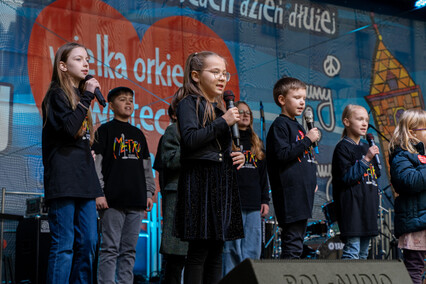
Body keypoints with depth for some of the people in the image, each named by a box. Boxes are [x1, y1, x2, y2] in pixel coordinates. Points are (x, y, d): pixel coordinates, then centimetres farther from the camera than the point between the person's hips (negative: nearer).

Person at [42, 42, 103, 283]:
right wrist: (88, 96, -14)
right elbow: (68, 128, -20)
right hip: (64, 180, -8)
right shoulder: (57, 95, -3)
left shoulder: (79, 96, 21)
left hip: (83, 180, 8)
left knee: (88, 243, 6)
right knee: (64, 245, -9)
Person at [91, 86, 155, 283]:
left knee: (129, 250, 6)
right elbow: (95, 162, -4)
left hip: (136, 201, 5)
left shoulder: (138, 134, 19)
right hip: (113, 200, -5)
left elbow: (146, 166, 22)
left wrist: (149, 192, 14)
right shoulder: (105, 130, 3)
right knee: (110, 248, -6)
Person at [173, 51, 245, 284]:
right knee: (199, 250, -9)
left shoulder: (220, 107, 20)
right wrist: (223, 122, -15)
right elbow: (190, 140, -18)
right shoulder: (189, 103, -3)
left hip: (222, 182, 8)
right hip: (200, 181, -8)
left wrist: (237, 157, 8)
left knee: (216, 250, 8)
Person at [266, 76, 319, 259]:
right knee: (292, 244, -10)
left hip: (303, 193, 10)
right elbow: (282, 154, -19)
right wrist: (307, 140, -15)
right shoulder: (280, 125, -7)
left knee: (298, 238, 11)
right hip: (290, 194, -10)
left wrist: (311, 180, 18)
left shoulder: (298, 126, 21)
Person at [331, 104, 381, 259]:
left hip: (368, 205, 8)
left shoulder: (366, 147, 18)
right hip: (351, 205, -8)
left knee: (363, 251, 11)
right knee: (352, 248, -12)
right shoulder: (343, 147, -6)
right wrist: (366, 159, -19)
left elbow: (376, 174, 27)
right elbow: (346, 177, -16)